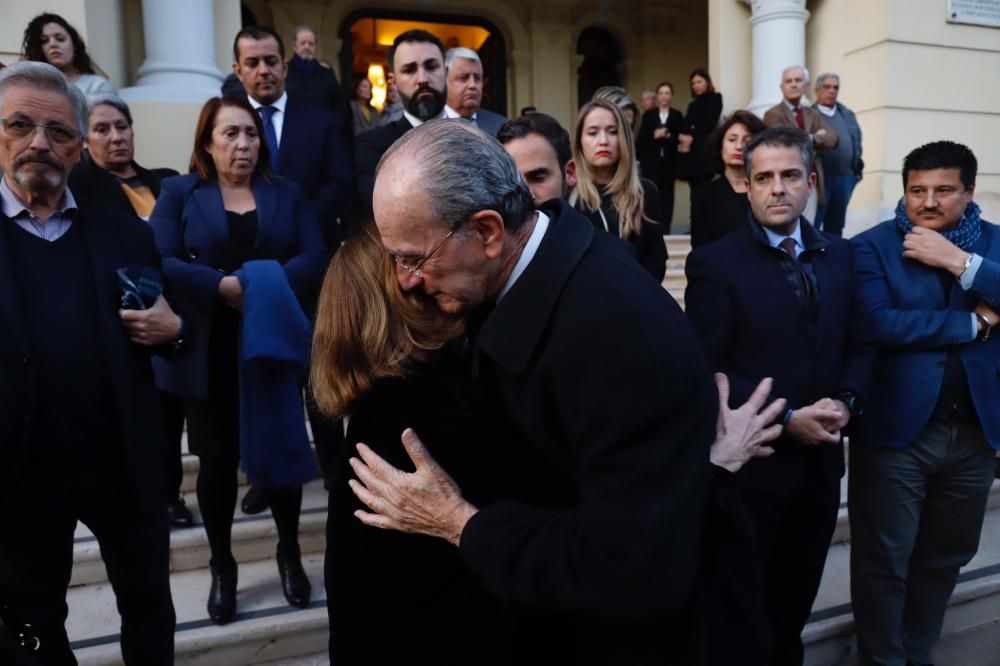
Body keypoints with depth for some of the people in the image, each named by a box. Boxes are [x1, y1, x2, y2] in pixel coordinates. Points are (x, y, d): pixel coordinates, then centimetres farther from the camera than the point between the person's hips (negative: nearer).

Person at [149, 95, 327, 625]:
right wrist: (222, 286, -20)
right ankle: (222, 567, 26)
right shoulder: (179, 193, 5)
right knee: (217, 458, 8)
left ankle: (290, 554, 29)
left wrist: (270, 284, -20)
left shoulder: (287, 194, 10)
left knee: (283, 449, 8)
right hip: (209, 350, -1)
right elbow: (159, 263, -8)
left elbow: (315, 258, -3)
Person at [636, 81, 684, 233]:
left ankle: (664, 228, 6)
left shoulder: (677, 115, 8)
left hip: (669, 162, 0)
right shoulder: (648, 115, 9)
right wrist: (654, 136, -13)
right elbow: (641, 139, 3)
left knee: (667, 194, 2)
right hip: (651, 161, 0)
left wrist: (669, 136, -14)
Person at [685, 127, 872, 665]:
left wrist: (846, 400, -10)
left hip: (821, 458, 5)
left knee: (796, 597, 22)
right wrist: (786, 419, -19)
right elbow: (709, 371, -16)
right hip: (752, 461, -5)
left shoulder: (838, 255, 6)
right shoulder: (715, 262, -12)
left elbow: (858, 343, 9)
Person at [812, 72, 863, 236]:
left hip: (845, 177, 6)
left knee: (836, 226, 13)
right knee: (812, 225, -5)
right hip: (820, 177, -6)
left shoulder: (848, 114, 18)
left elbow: (857, 142, 19)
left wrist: (857, 168, 10)